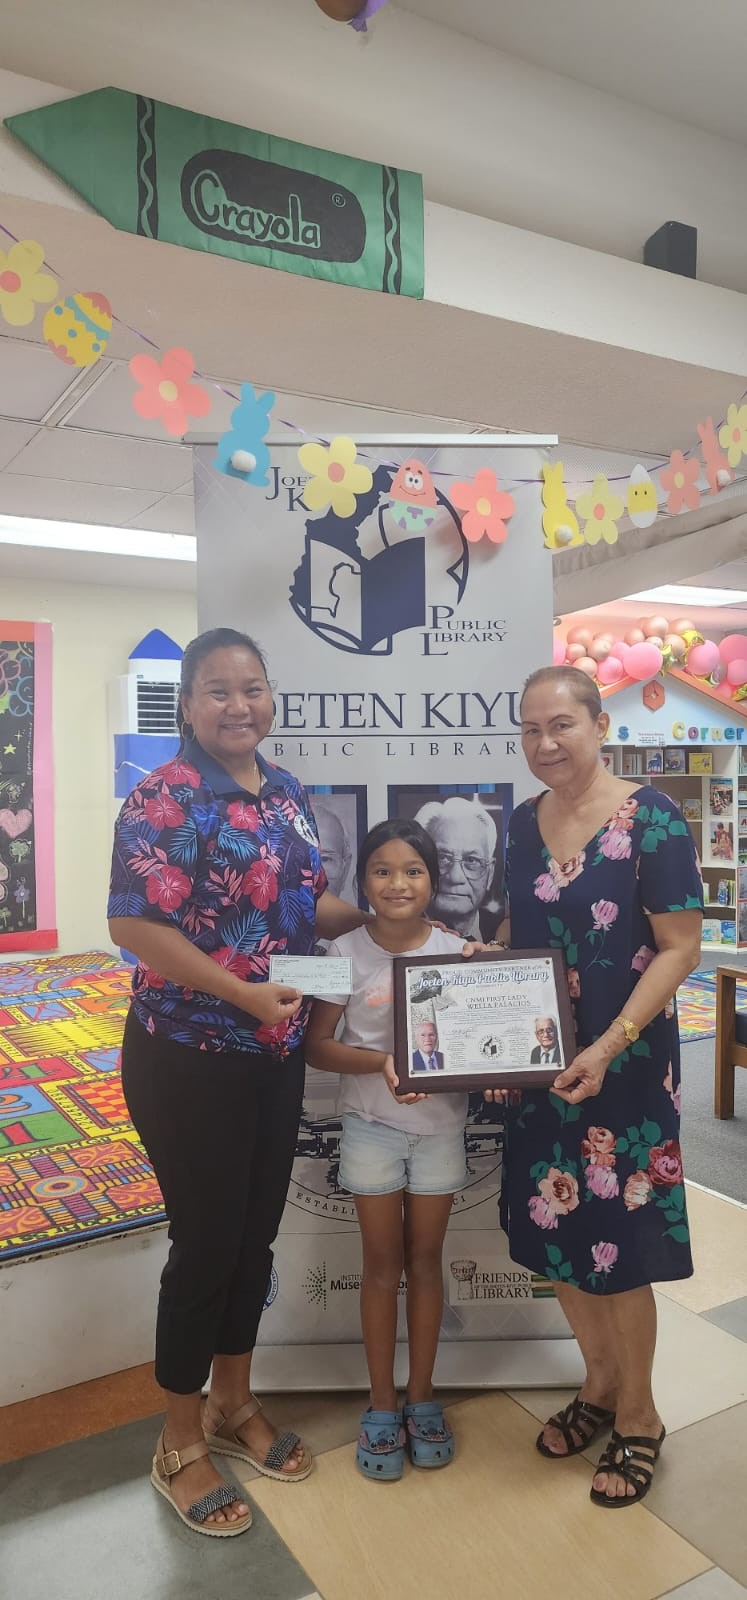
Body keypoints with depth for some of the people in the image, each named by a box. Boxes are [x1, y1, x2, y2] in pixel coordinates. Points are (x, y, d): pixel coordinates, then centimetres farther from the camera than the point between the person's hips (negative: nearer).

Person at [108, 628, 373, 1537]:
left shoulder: (287, 795, 6)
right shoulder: (165, 800, -16)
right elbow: (133, 925, -22)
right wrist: (243, 992, -25)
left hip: (277, 1053, 7)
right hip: (190, 1056, -7)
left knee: (257, 1232, 18)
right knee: (206, 1241, 6)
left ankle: (234, 1406, 41)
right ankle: (179, 1445, 30)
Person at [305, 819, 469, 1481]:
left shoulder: (455, 950, -6)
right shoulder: (347, 953, -9)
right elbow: (317, 1045, -9)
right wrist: (383, 1062, -23)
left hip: (440, 1123, 1)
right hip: (372, 1123, -1)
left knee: (425, 1258, 14)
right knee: (383, 1261, 11)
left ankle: (421, 1396, 32)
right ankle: (383, 1404, 28)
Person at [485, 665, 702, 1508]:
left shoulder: (651, 819, -13)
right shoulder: (522, 823, 4)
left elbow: (680, 947, -14)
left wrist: (609, 1046, -21)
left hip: (622, 1064, -5)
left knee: (617, 1242, 6)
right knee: (555, 1229, 15)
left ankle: (638, 1417, 32)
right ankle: (600, 1383, 41)